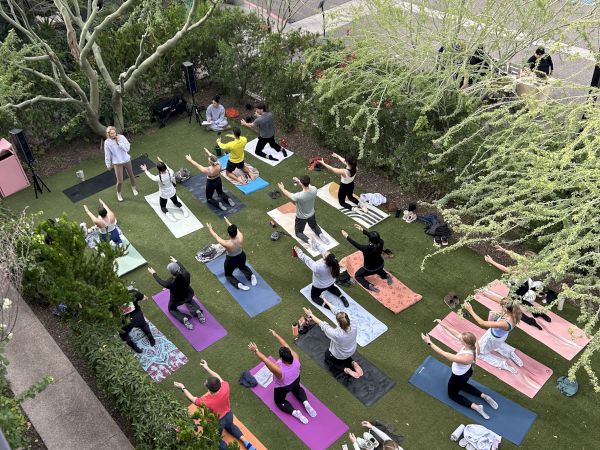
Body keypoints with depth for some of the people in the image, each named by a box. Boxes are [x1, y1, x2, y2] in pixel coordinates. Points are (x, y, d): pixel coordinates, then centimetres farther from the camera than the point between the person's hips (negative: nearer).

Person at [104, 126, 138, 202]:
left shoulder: (121, 137, -14)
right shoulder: (107, 142, -16)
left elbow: (127, 148, -19)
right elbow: (107, 155, -6)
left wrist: (119, 142, -26)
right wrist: (108, 165, 2)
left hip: (126, 160, 2)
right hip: (117, 163, -2)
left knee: (131, 175, 22)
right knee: (120, 181, -2)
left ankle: (133, 188, 52)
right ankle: (118, 193, 28)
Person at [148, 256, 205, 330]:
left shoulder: (170, 283, -39)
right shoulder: (186, 275, -32)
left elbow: (161, 282, -16)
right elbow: (183, 268, -6)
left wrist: (154, 274, 1)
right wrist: (176, 262, 11)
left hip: (177, 300, -3)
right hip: (188, 295, 3)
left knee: (172, 309, 29)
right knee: (189, 300, 40)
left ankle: (184, 318, 3)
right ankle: (197, 311, 13)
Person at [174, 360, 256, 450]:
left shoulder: (205, 401, -39)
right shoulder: (225, 387, -33)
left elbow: (193, 399, -18)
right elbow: (219, 378, -10)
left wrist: (182, 388, -5)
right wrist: (207, 368, -2)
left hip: (217, 422, -4)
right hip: (229, 415, 4)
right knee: (230, 426, 36)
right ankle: (246, 442, 28)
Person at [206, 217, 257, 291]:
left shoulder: (227, 244, -37)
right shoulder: (241, 237, -29)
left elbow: (216, 237, -19)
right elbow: (236, 229, -7)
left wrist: (210, 229, 0)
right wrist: (228, 222, 11)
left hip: (231, 261, -4)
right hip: (242, 257, 4)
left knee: (228, 274, 25)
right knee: (242, 267, 38)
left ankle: (238, 284, -1)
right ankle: (251, 275, 11)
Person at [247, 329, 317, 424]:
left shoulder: (279, 369, -44)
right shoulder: (296, 357, -33)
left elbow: (265, 360, -37)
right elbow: (286, 345, -20)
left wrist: (256, 351, -27)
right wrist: (276, 335, -10)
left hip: (283, 388, -4)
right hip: (296, 380, 4)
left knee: (279, 401, 26)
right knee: (296, 389, 38)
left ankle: (295, 413, 5)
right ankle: (306, 403, 14)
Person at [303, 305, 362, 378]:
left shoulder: (336, 334, -44)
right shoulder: (353, 328, -32)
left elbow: (322, 324, -28)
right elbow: (337, 312, -21)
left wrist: (310, 315, -14)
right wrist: (327, 303, -10)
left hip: (338, 356, -5)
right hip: (351, 352, 5)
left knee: (327, 358, 29)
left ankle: (346, 369, 7)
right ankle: (353, 363, 13)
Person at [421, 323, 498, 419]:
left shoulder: (465, 358, -46)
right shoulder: (475, 344, -29)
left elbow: (444, 354, -40)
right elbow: (457, 334, -16)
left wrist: (429, 342, -36)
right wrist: (442, 324, -14)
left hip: (459, 377, -7)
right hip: (467, 371, 7)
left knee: (452, 394, 24)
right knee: (462, 385, 38)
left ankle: (476, 407, 10)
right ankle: (484, 396, 26)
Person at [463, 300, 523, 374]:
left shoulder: (504, 324, -47)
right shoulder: (515, 314, -31)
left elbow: (482, 323, -41)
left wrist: (470, 310, -35)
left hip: (493, 338, -7)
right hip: (502, 336, 7)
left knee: (479, 353, 21)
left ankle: (502, 364, 10)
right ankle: (510, 353, 24)